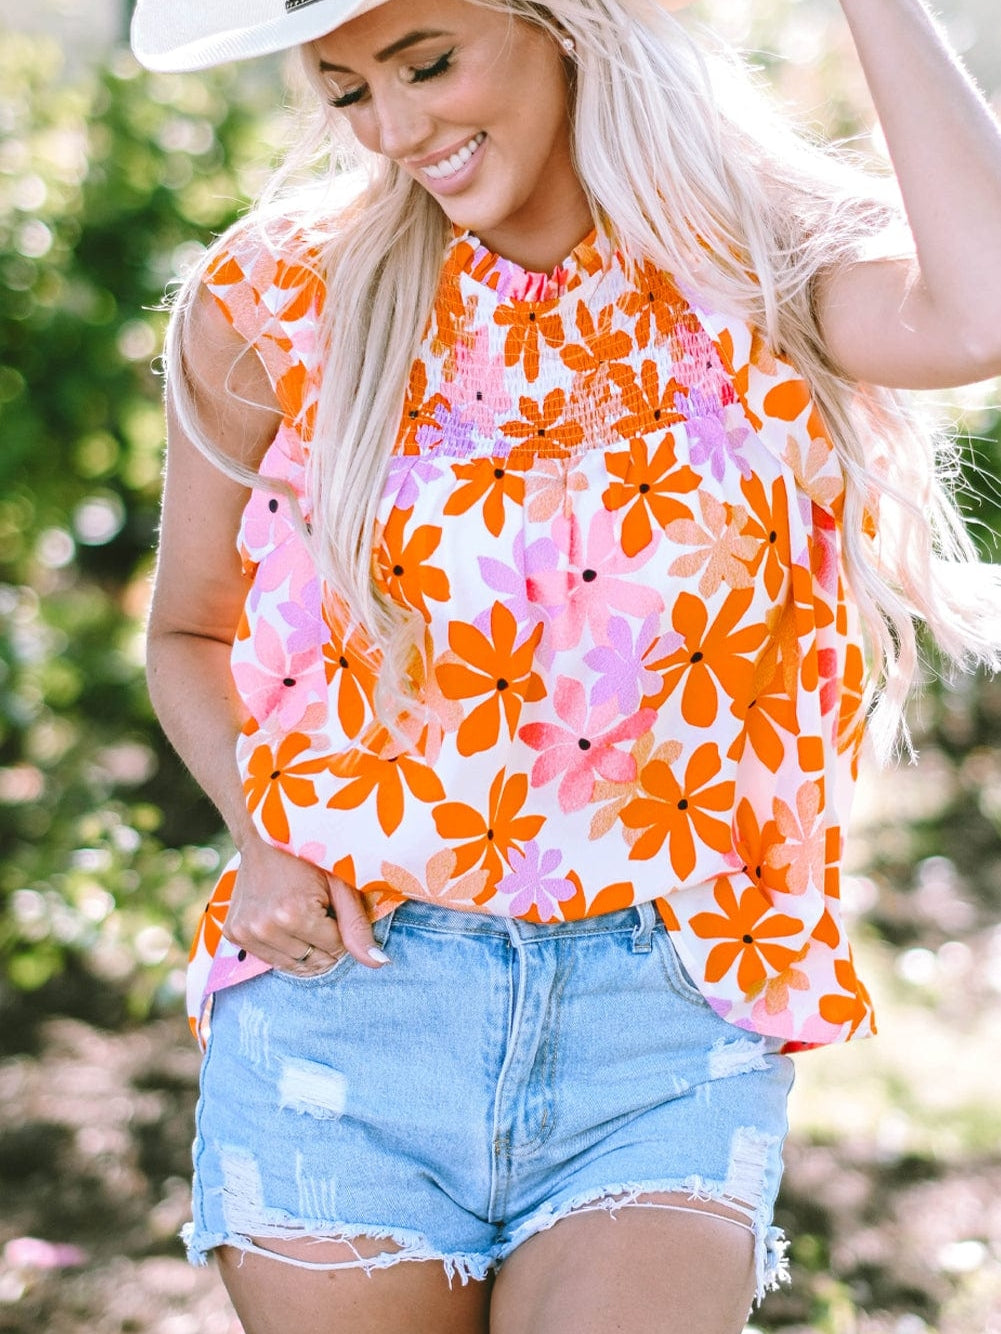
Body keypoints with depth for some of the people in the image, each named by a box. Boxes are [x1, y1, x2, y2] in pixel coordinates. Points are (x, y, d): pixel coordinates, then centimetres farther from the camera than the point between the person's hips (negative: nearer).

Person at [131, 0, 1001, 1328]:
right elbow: (190, 634, 14)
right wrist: (262, 841, -3)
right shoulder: (273, 306, 2)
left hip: (670, 1025, -1)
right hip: (342, 994, 2)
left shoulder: (766, 272, -2)